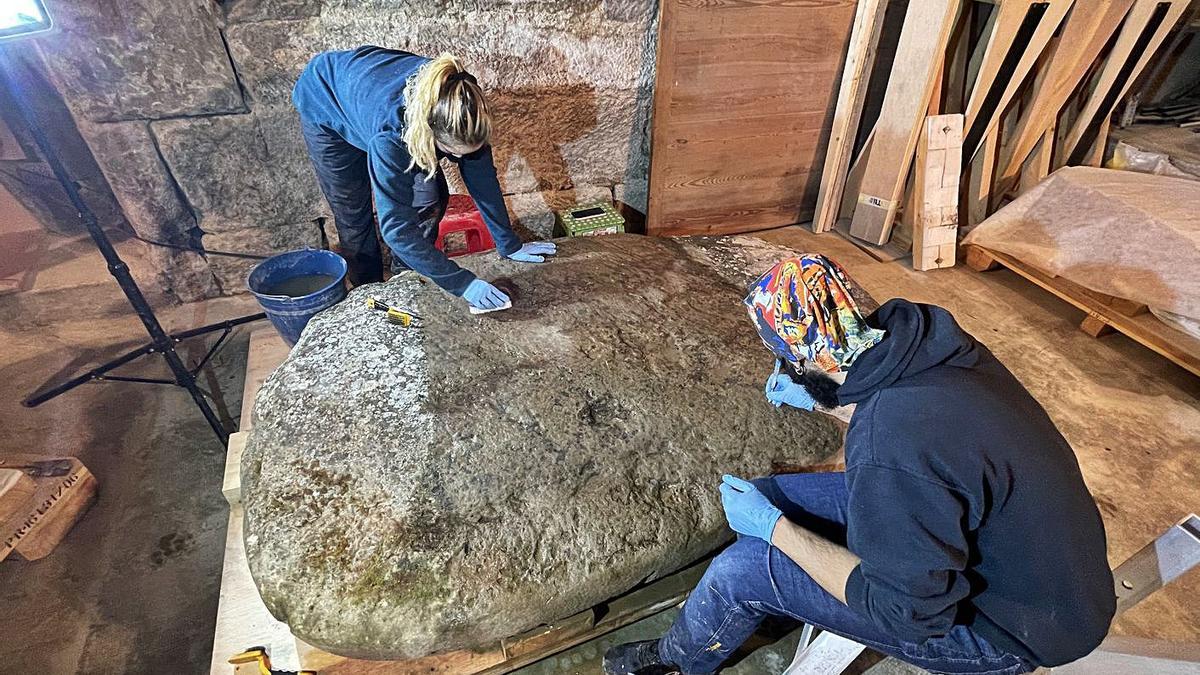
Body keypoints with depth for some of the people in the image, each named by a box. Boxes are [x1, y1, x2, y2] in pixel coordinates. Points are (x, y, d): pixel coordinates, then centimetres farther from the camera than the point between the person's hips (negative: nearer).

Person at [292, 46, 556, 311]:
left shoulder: (462, 106, -33)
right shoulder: (388, 134, -46)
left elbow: (481, 176, -21)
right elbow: (396, 227, -43)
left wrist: (510, 245, -17)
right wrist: (462, 282, -43)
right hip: (326, 107, -4)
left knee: (431, 199, -7)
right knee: (353, 216, 0)